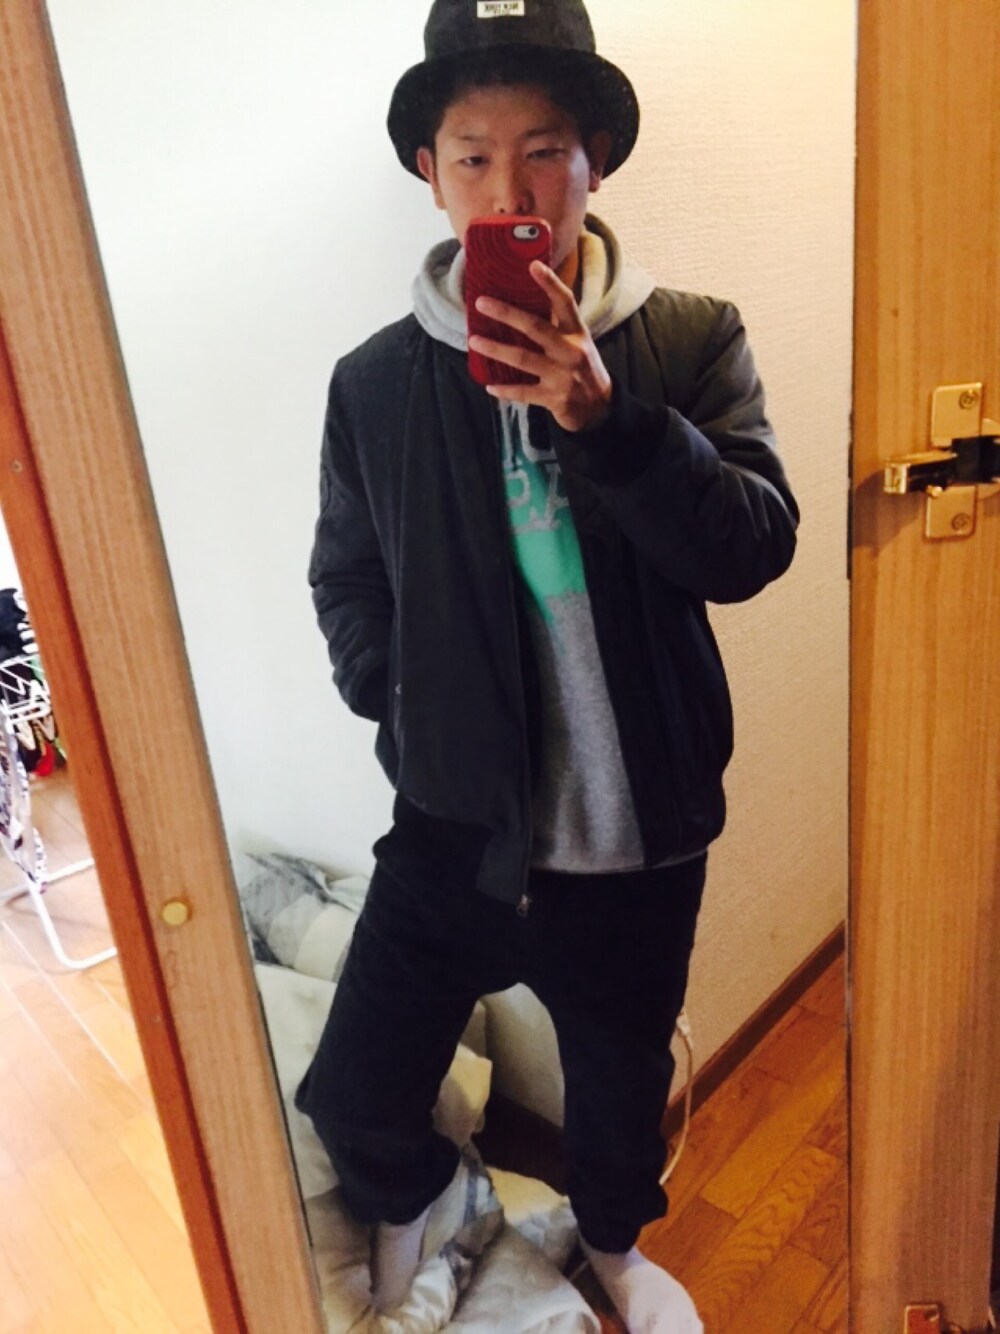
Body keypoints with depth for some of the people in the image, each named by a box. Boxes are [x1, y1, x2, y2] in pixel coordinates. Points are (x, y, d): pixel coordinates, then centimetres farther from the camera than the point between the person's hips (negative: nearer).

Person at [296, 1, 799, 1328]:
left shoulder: (691, 342, -6)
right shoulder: (377, 381, -4)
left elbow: (752, 547, -16)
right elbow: (346, 581, 7)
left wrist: (600, 412, -28)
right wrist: (409, 715, -4)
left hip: (639, 827, 0)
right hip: (451, 826, 1)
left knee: (622, 1078, 23)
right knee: (353, 1095, 9)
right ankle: (404, 1216, 48)